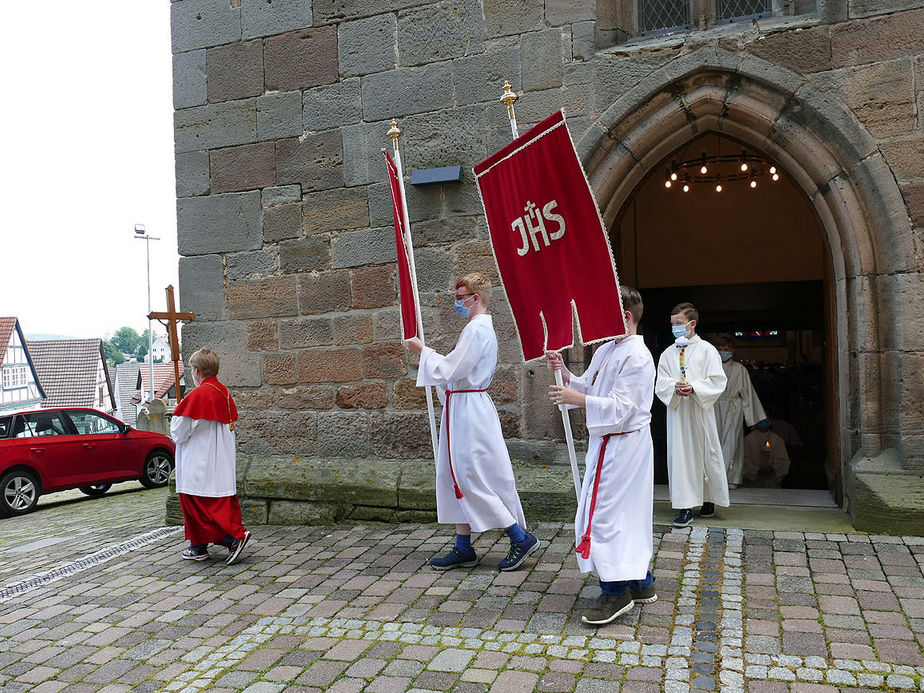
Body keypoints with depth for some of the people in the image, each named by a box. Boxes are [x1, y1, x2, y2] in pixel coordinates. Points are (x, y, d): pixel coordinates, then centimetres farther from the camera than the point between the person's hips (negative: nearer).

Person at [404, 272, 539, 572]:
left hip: (469, 410, -11)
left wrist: (423, 350, -6)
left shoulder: (477, 329, -17)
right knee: (456, 477, 12)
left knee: (470, 479, -5)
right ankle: (463, 548, 20)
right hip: (462, 408, 11)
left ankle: (521, 538, 4)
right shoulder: (482, 327, 16)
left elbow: (450, 370, -18)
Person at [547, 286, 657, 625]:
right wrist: (565, 373, 0)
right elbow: (587, 387, 18)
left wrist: (578, 399, -26)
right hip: (607, 442, 10)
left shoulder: (636, 357, -16)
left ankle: (616, 591, 4)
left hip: (624, 443, -10)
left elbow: (621, 407, -22)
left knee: (607, 513, -7)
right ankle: (641, 584, 28)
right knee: (628, 514, 16)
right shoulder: (605, 351, 14)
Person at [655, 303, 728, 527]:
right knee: (680, 454, -1)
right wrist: (674, 388, -18)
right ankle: (685, 507, 3)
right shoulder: (667, 354, 9)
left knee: (706, 452, 6)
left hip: (701, 410, -2)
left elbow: (717, 380, -6)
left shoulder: (707, 350, 0)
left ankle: (708, 500, 26)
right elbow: (661, 383, 3)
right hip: (676, 410, 2)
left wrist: (694, 389, -19)